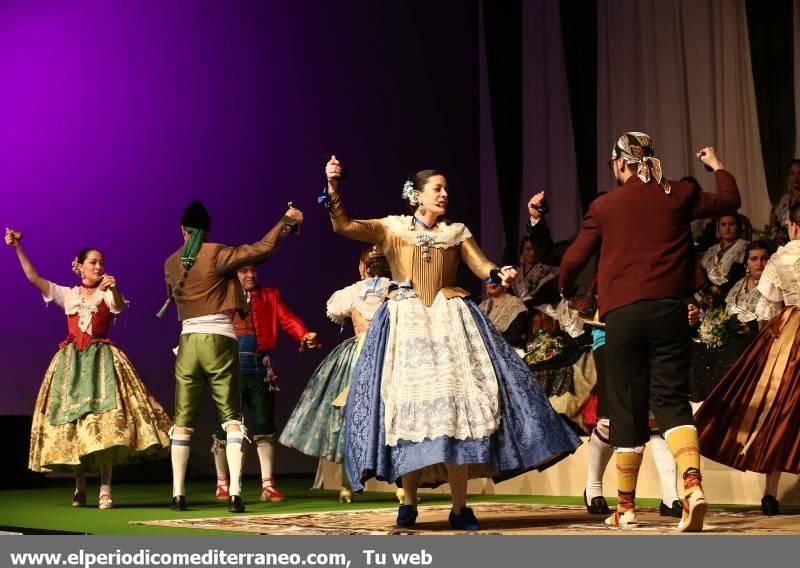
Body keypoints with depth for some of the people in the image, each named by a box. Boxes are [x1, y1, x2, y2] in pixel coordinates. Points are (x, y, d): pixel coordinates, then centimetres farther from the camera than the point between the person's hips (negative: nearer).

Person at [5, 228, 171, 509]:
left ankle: (105, 489, -17)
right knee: (72, 419, -1)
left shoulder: (108, 293, 5)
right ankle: (79, 487, 8)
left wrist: (114, 288, -42)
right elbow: (33, 278, 7)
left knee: (103, 422, -15)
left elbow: (119, 306, -19)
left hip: (101, 359, -3)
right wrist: (17, 247, -2)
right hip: (71, 360, 3)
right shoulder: (68, 295, 13)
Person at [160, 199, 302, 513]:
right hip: (219, 341, -3)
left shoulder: (171, 264, 10)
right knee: (231, 418, 0)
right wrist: (286, 221, 2)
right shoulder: (216, 254, -4)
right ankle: (234, 493, -10)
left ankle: (178, 493, 4)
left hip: (187, 342, 3)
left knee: (183, 420, 8)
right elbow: (261, 249, -8)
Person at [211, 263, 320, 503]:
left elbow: (287, 319, 1)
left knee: (264, 426, 1)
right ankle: (223, 485, 16)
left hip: (261, 370, 2)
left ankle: (268, 485, 5)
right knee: (226, 427, 3)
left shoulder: (270, 296, 13)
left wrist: (305, 336, -17)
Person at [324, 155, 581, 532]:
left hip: (448, 321, 1)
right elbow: (342, 226, -2)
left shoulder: (457, 232, 15)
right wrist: (333, 187, -17)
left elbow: (482, 267, 4)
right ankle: (409, 503, 5)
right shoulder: (392, 228, 8)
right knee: (406, 405, -5)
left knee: (455, 403, -8)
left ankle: (459, 507, -6)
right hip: (406, 323, -1)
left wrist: (500, 274, -19)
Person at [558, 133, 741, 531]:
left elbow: (573, 259, 7)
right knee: (670, 398, 2)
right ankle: (693, 485, -21)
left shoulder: (603, 206, 2)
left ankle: (625, 506, 16)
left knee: (628, 407, 7)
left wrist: (565, 290, 28)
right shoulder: (677, 196, 7)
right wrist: (717, 166, 39)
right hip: (668, 309, 1)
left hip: (622, 313, -1)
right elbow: (729, 200, 21)